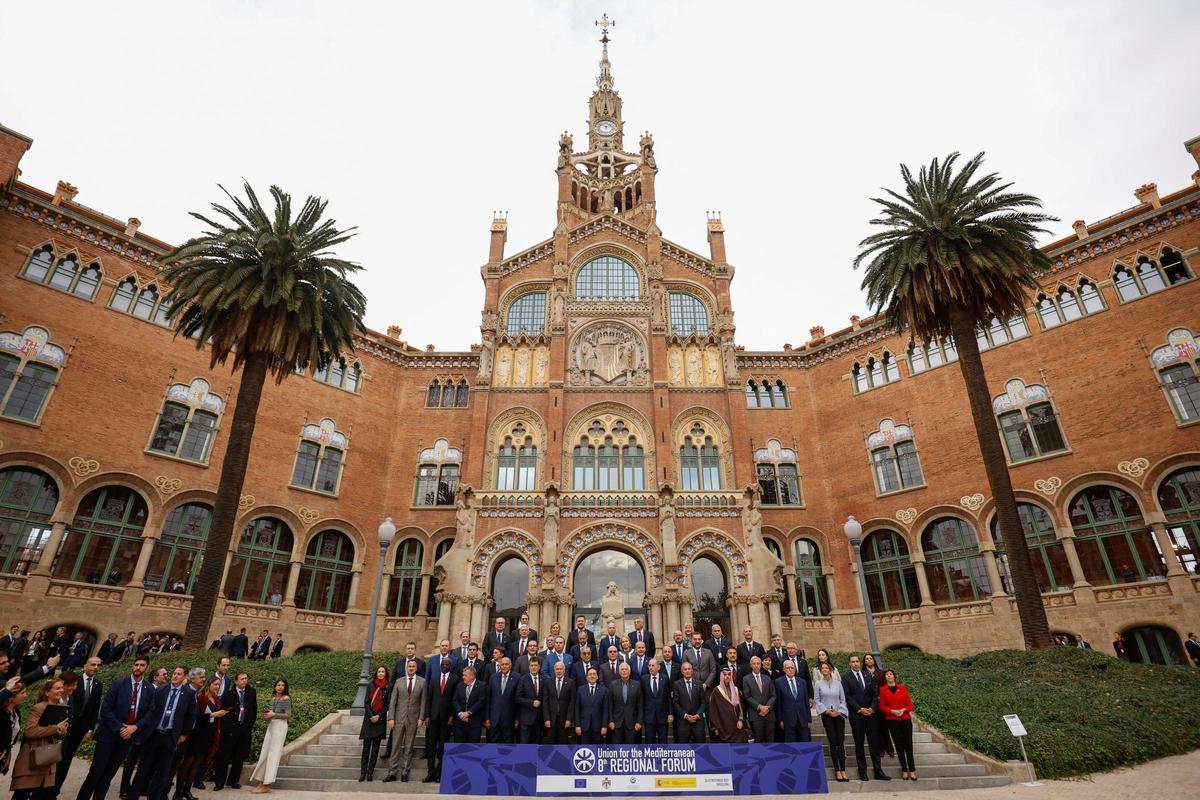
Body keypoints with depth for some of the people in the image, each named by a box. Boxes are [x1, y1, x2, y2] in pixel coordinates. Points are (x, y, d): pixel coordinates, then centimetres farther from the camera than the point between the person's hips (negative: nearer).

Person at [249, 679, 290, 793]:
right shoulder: (273, 698, 12)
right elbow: (270, 711, 21)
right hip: (270, 725, 7)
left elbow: (288, 715, -11)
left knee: (273, 754, -6)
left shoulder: (286, 698, -7)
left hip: (280, 726, -7)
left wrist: (273, 714, -14)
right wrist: (266, 715, 0)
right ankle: (262, 782, 14)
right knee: (264, 753, 6)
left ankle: (267, 785, -2)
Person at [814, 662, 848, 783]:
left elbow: (843, 699, 6)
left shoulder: (838, 683, 6)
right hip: (827, 715, -1)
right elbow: (816, 700, 0)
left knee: (841, 743, -2)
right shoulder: (818, 684, 1)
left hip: (839, 714, 1)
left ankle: (843, 770, 2)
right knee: (833, 743, -2)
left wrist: (839, 711, -7)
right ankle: (837, 771, 4)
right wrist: (827, 711, -9)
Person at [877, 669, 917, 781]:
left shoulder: (902, 688, 5)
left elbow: (910, 704, 6)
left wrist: (903, 710, -12)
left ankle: (912, 770, 4)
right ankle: (904, 770, 13)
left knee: (908, 744, -5)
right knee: (899, 745, 3)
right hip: (892, 721, 0)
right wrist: (893, 711, -14)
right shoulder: (882, 690, 2)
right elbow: (882, 707, 0)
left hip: (905, 719, 0)